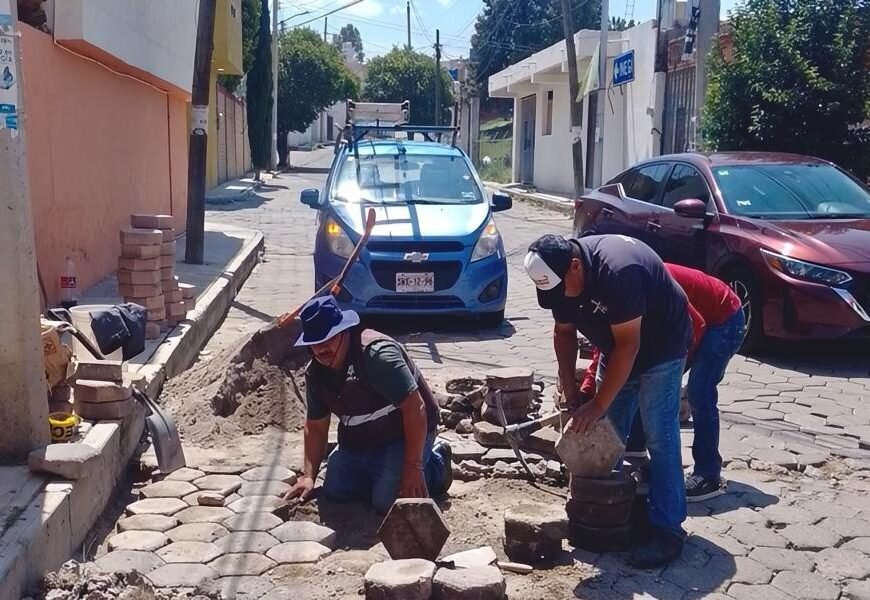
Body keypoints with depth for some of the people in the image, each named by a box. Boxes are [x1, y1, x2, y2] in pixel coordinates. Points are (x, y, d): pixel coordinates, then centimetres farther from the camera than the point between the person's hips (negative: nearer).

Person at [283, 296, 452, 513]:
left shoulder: (377, 353, -30)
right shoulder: (315, 373, -5)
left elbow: (415, 408, -31)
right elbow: (315, 427, 4)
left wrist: (413, 468, -29)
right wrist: (308, 476, -8)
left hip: (405, 435, -7)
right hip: (357, 443, 7)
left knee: (387, 501, -19)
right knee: (334, 491, -2)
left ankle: (436, 464, 8)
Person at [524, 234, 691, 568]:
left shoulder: (618, 270, -37)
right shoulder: (559, 277, -14)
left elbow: (628, 345, -33)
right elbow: (564, 331, 1)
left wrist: (598, 405, -30)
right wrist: (568, 387, -9)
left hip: (660, 346, -7)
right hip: (618, 347, 7)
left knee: (659, 437, -12)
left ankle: (668, 530, -7)